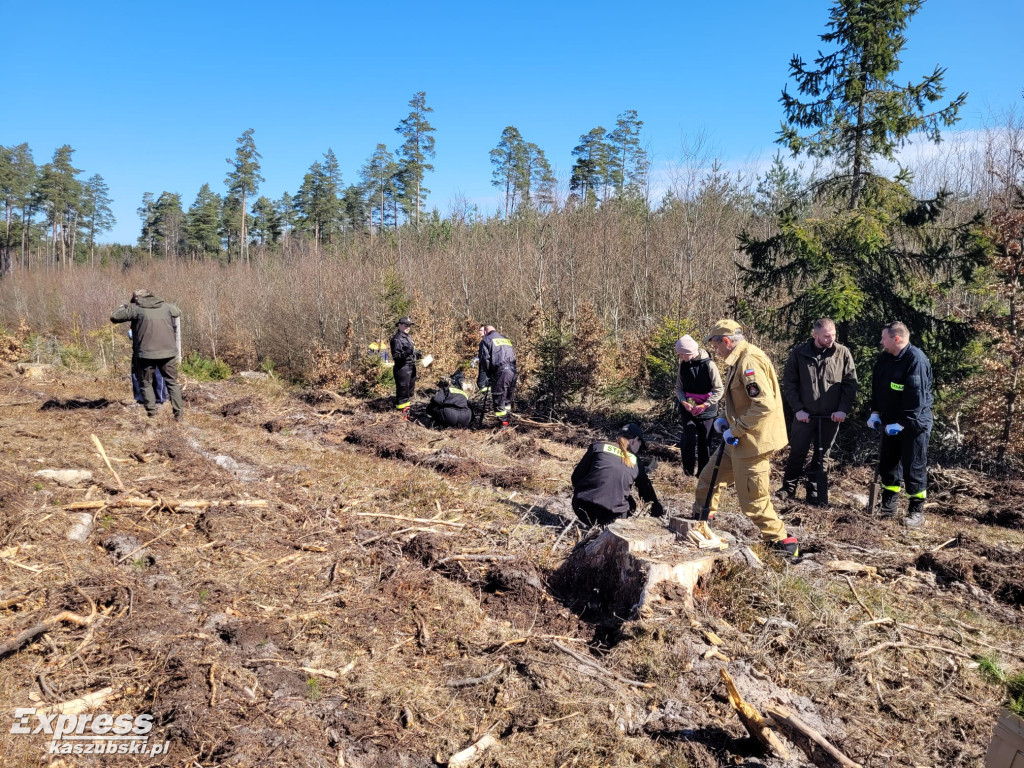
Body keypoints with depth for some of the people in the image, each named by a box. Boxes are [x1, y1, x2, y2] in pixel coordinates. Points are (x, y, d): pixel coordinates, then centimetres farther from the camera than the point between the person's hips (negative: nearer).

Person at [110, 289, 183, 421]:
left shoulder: (135, 309, -2)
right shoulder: (166, 306, 9)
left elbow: (114, 317, 3)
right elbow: (178, 312, 29)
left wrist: (123, 307, 20)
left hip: (146, 353, -3)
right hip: (168, 352, 3)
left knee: (146, 383, 14)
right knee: (172, 382, 12)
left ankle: (152, 410, 10)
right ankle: (178, 412, 7)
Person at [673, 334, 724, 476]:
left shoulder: (709, 365, -14)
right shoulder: (683, 365, -1)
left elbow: (719, 390, -11)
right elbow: (679, 387, 7)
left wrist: (704, 405, -20)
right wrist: (684, 402, -12)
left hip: (706, 410, -2)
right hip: (688, 408, 2)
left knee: (705, 442, 6)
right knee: (688, 439, -12)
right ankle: (688, 470, 5)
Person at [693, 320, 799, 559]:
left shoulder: (750, 362, -21)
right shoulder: (738, 360, 12)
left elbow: (765, 404, -29)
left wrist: (735, 430, -21)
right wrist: (727, 420, 8)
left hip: (752, 441, -10)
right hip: (738, 440, 10)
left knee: (753, 499, -2)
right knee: (708, 478, 20)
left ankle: (783, 542, 11)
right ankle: (700, 521, 37)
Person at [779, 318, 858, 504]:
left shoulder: (843, 353, -3)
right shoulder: (799, 352, -5)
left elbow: (851, 383, 0)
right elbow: (789, 383, -2)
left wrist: (844, 409, -8)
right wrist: (798, 408, -9)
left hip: (831, 416, 1)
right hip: (805, 415, -1)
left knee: (822, 455, 11)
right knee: (797, 453, 6)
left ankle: (814, 492, 22)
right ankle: (788, 488, 21)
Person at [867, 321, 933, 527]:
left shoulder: (916, 359, -19)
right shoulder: (884, 358, 6)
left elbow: (917, 396, -24)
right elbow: (877, 386, 15)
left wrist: (902, 423, -23)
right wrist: (875, 412, 5)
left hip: (914, 423, -8)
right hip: (890, 423, 8)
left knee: (914, 469, 0)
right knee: (887, 465, 13)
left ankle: (917, 511, 13)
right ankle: (888, 507, 27)